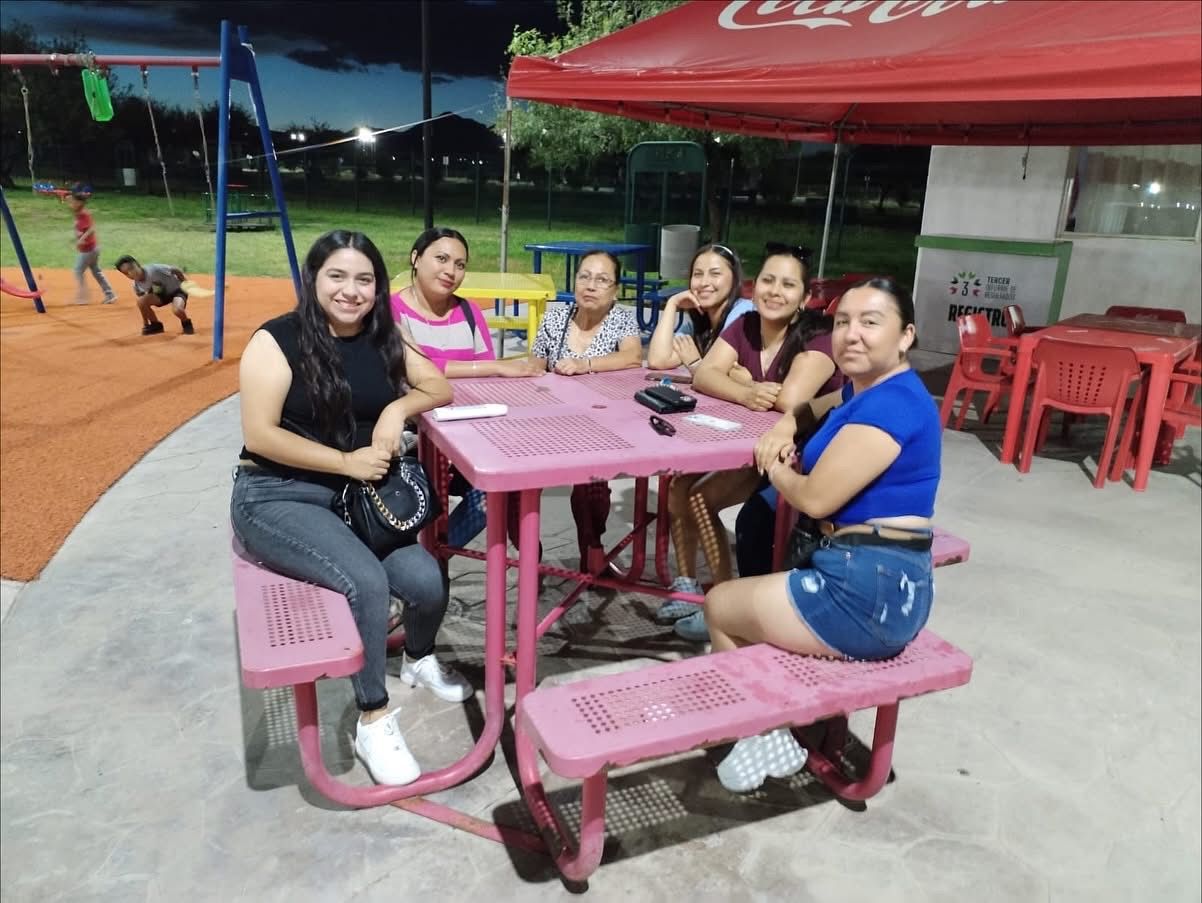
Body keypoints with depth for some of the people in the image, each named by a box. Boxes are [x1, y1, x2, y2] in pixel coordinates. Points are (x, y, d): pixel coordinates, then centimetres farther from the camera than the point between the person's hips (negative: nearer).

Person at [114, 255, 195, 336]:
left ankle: (186, 324, 0)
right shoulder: (137, 285, -12)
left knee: (177, 309, -36)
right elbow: (143, 304, -1)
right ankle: (156, 325, 4)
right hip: (162, 294, 5)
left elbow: (176, 270, -18)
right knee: (141, 301, -21)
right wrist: (145, 324, -1)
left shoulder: (154, 270, -31)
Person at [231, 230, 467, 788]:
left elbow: (440, 388, 8)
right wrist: (345, 461, -19)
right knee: (367, 582, -29)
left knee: (427, 583, -16)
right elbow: (259, 436, -14)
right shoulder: (278, 341, -9)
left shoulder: (385, 339, 7)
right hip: (277, 498, -4)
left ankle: (420, 660, 21)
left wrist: (399, 408, -13)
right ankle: (373, 720, -6)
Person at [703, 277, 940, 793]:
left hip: (868, 590, -10)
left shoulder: (891, 404, -19)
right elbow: (816, 408, 31)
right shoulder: (865, 391, 10)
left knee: (719, 606, 9)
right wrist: (784, 427, 7)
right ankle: (768, 725, 27)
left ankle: (766, 736, 22)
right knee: (743, 599, 27)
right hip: (874, 581, 10)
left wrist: (775, 469, 0)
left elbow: (815, 497, -21)